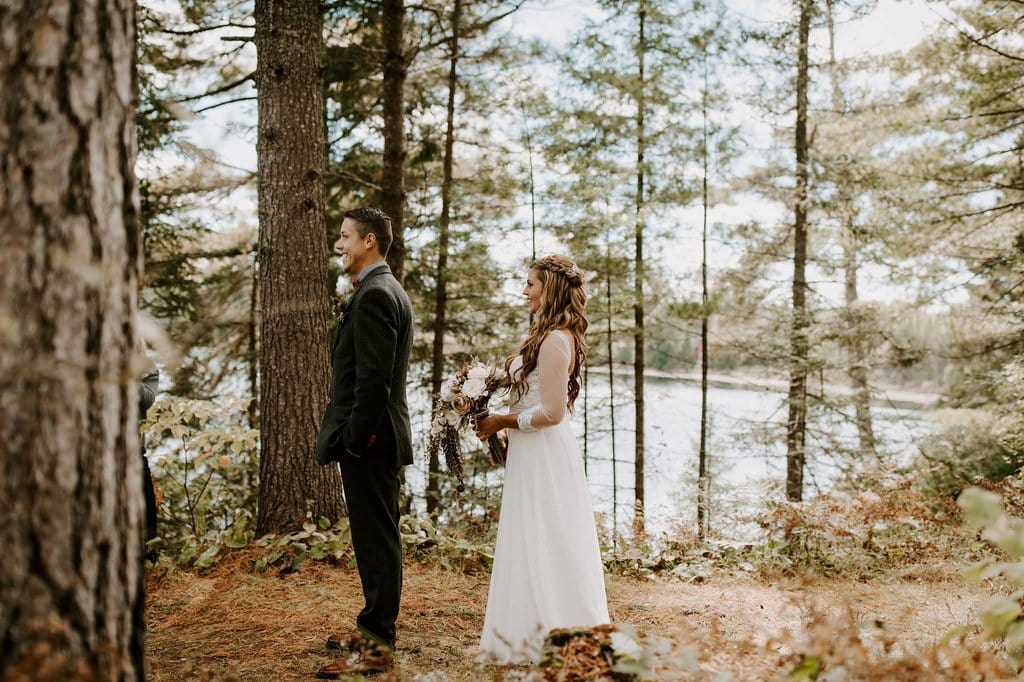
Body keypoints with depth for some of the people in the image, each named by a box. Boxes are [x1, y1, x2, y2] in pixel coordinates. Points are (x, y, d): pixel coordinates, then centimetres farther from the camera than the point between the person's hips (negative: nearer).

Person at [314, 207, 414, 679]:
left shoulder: (373, 294, -16)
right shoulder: (389, 290, 17)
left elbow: (374, 376, -23)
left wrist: (355, 439, -18)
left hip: (368, 441, -11)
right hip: (380, 437, 11)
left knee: (375, 540, -4)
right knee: (376, 539, 17)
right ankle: (375, 628, 29)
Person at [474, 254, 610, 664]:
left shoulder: (554, 340, -19)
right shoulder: (553, 335, 12)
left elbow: (551, 412, -22)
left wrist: (502, 422, -13)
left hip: (543, 454, -10)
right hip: (537, 452, 10)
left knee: (543, 543, -1)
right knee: (540, 544, 16)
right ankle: (557, 632, 26)